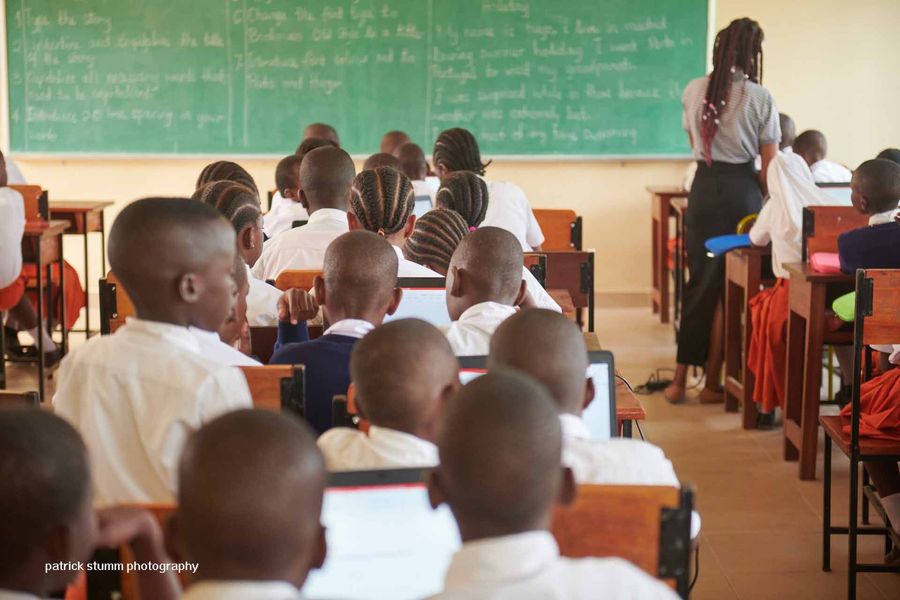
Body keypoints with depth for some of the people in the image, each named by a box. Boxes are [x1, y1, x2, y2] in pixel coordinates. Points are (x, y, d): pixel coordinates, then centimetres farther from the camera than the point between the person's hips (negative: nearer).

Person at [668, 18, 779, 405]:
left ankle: (681, 379, 11)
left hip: (704, 188, 3)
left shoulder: (693, 92, 2)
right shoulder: (759, 98, -8)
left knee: (700, 280, 12)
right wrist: (768, 207, 7)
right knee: (730, 286, 6)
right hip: (742, 191, -3)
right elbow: (770, 165, -5)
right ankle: (712, 382, 11)